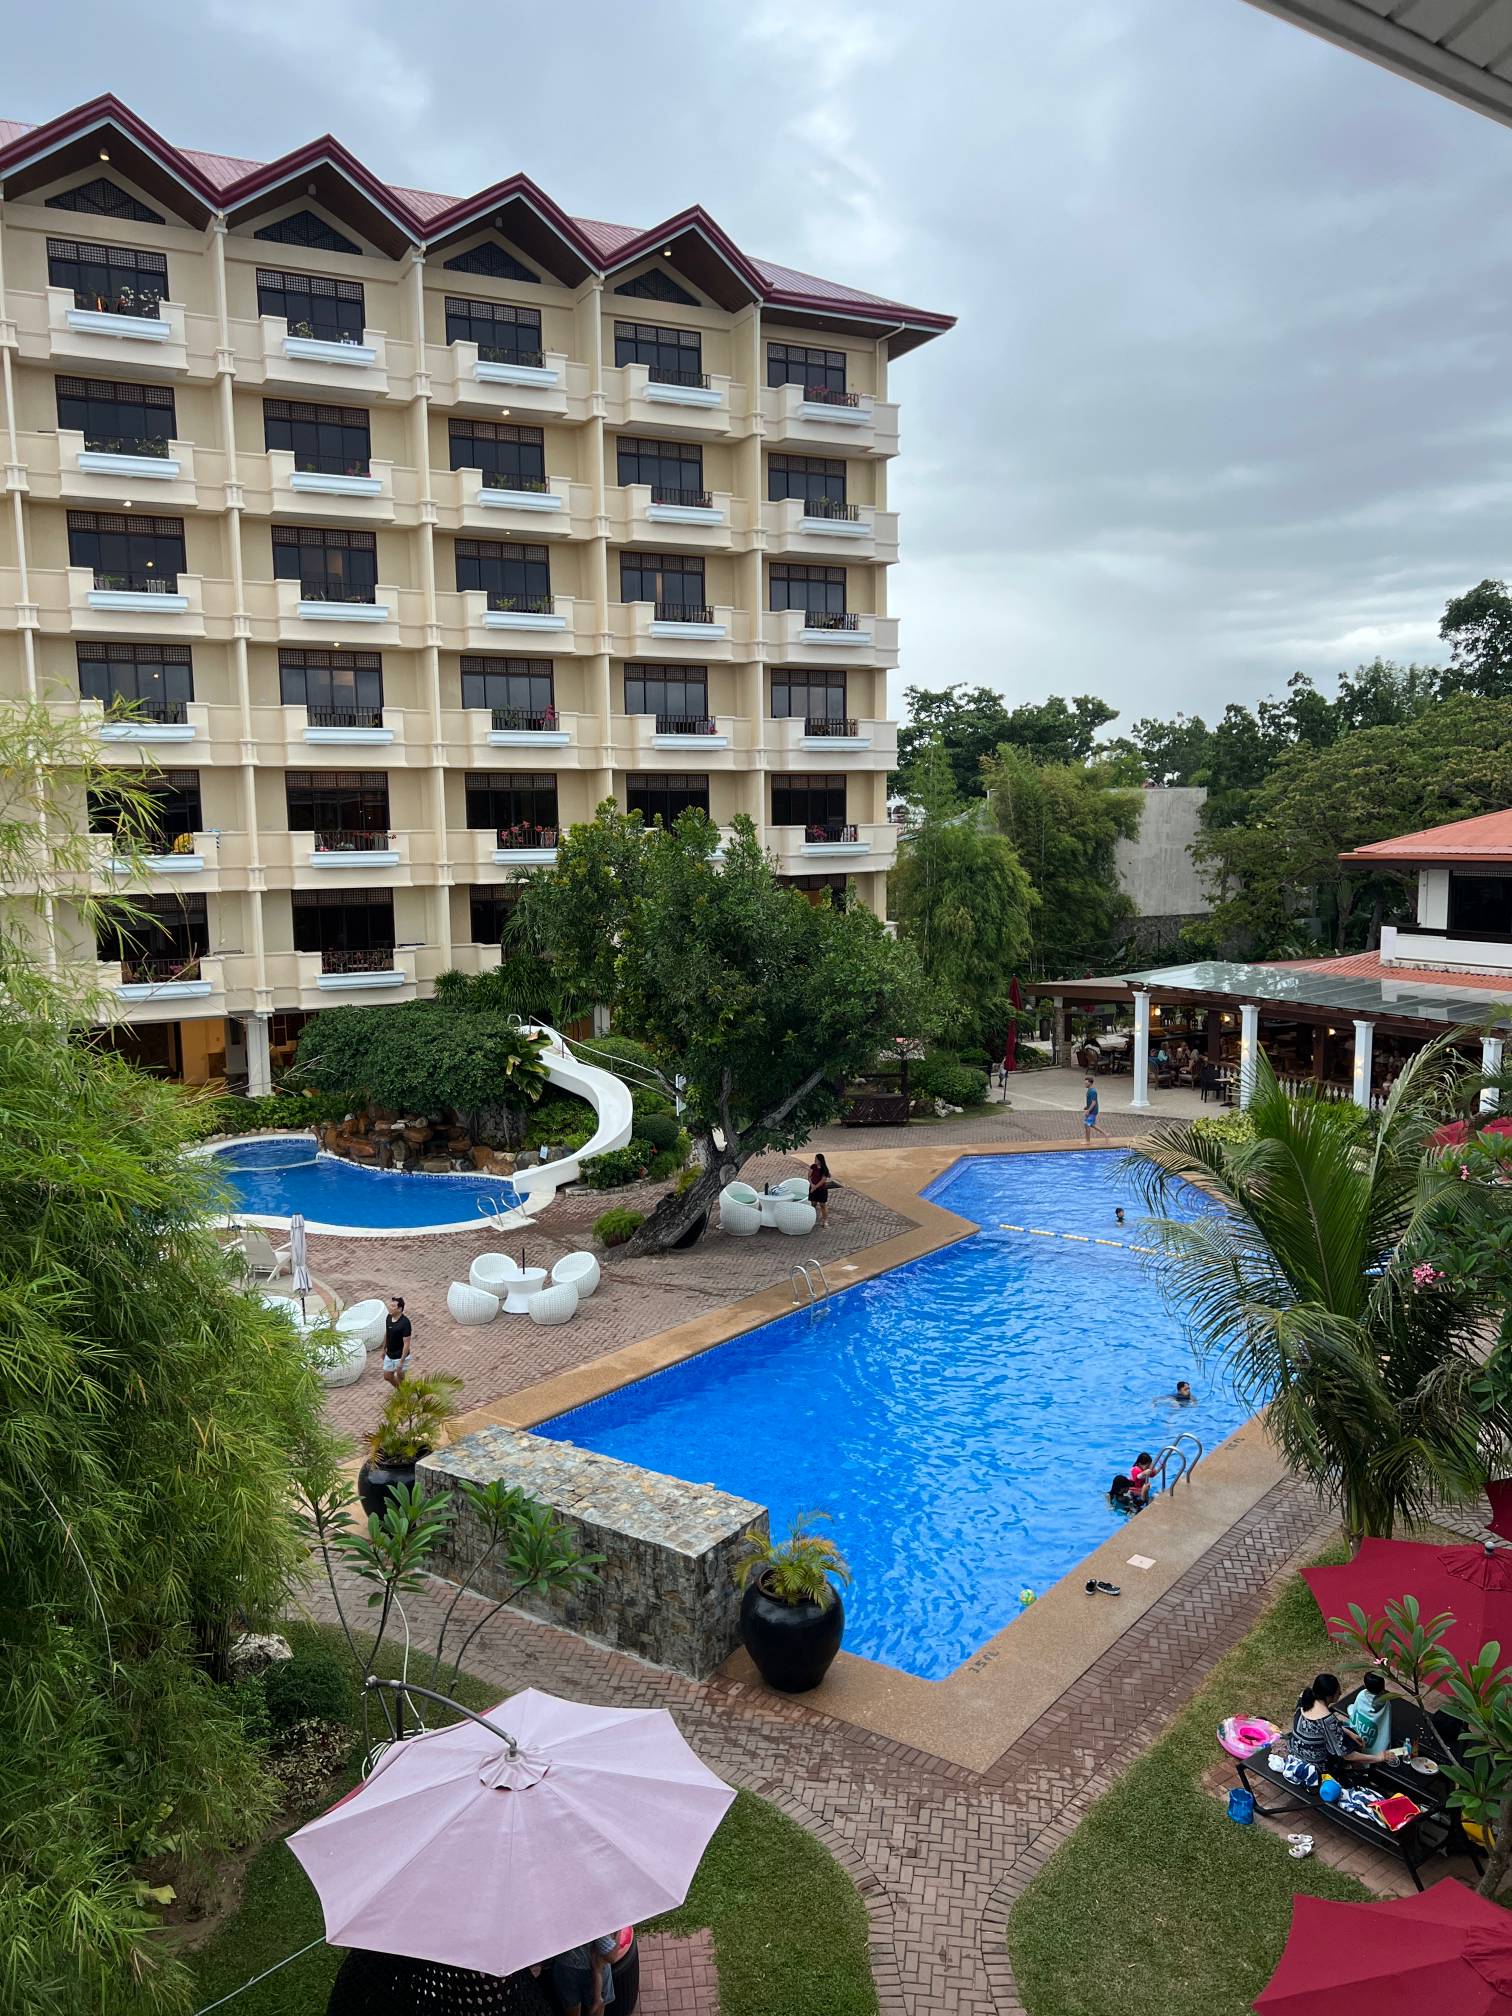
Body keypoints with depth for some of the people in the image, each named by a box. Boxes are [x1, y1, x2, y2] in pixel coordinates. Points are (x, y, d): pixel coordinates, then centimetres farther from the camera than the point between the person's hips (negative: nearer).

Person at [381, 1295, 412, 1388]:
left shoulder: (405, 1323, -27)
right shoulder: (388, 1317, -5)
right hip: (389, 1355, 7)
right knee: (387, 1376, 18)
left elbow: (406, 1343, -23)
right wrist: (384, 1349, 19)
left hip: (400, 1357, -7)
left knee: (400, 1379, 8)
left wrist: (401, 1362, -23)